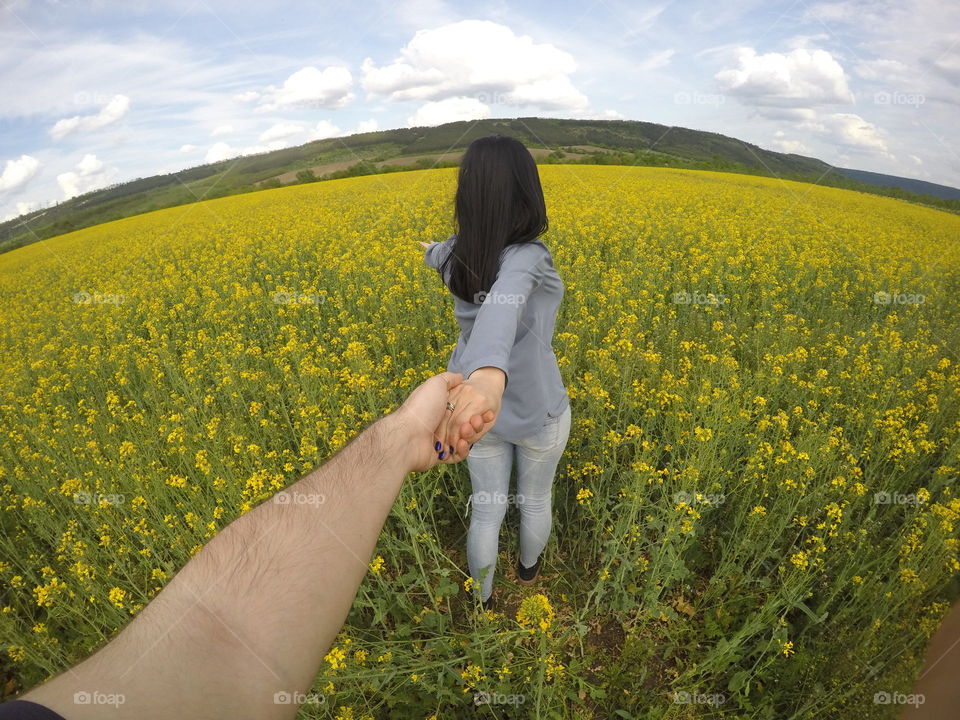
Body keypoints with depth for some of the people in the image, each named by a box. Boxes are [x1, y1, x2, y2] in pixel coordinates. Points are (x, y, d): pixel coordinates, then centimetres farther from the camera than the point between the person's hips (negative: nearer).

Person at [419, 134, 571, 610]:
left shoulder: (457, 253, -9)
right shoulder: (527, 258, -28)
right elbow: (503, 303, -51)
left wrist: (432, 251, 42)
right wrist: (490, 374, -72)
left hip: (475, 401, 4)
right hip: (537, 411, -3)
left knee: (487, 508, 23)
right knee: (535, 499, 27)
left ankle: (482, 599, 44)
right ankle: (529, 567, 56)